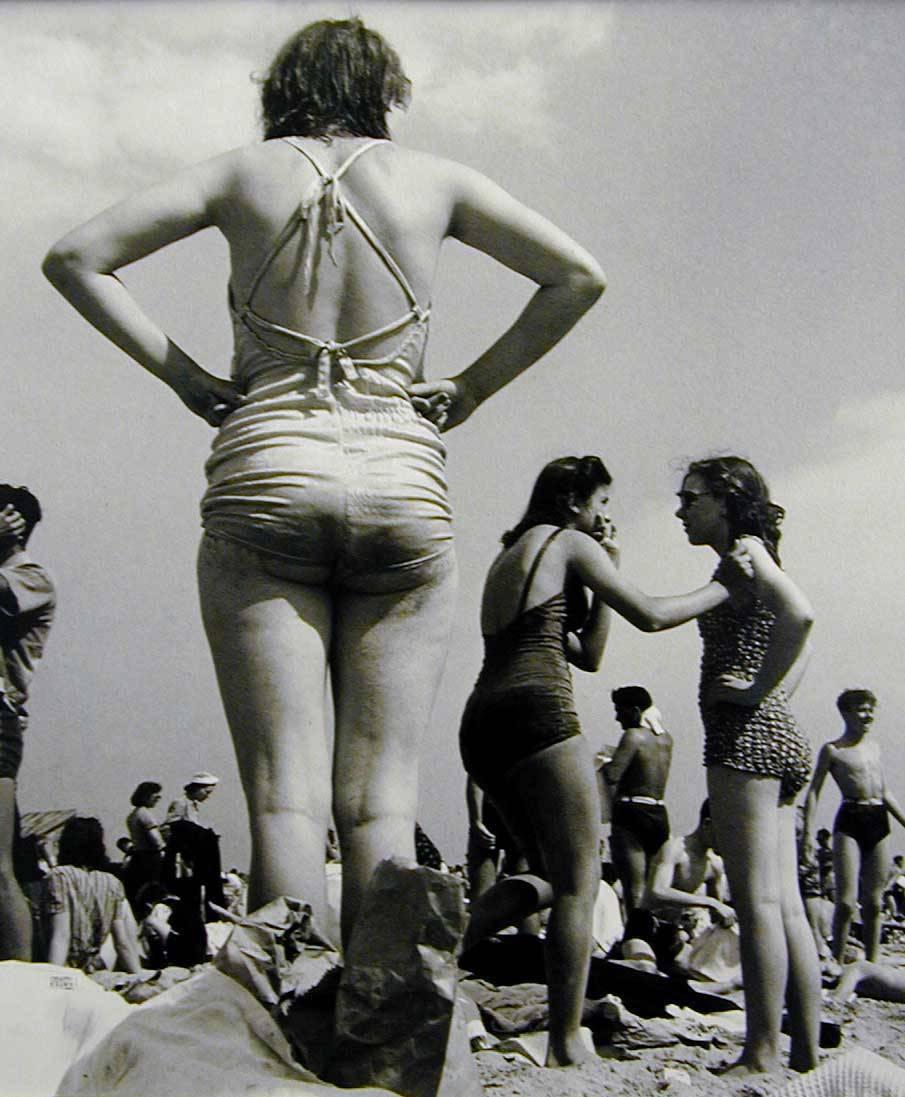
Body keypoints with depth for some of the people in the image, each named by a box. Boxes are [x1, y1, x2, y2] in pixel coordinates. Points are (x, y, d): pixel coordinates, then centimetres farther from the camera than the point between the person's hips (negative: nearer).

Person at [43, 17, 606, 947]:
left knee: (285, 796, -3)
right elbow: (578, 277, 11)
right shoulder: (430, 178, 12)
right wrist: (470, 389, 11)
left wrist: (183, 375, 8)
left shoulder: (246, 171, 11)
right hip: (402, 485, 1)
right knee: (379, 803, 1)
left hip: (265, 477, 0)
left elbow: (74, 257, 8)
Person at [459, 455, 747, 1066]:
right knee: (579, 883, -4)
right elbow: (651, 616, 0)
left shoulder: (509, 558, 29)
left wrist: (603, 574, 24)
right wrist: (723, 589, 15)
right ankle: (566, 1049, -5)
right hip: (537, 712, -9)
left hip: (482, 723, 9)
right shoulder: (567, 542, 5)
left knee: (556, 877, 15)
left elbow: (588, 655, 27)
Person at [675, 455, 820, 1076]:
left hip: (746, 733, -10)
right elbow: (799, 649, 28)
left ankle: (763, 1054, -7)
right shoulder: (753, 560, 22)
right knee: (786, 907, 8)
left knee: (758, 901, -9)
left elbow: (799, 614, -24)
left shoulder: (745, 549, -5)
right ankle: (807, 1055, 10)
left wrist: (757, 691, -17)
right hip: (782, 734, 10)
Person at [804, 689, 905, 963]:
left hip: (879, 820, 5)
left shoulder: (874, 746, 18)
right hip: (849, 820, -5)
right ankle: (838, 963, -2)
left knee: (874, 901, 5)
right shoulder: (832, 750, 2)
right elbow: (814, 791, -1)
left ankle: (872, 964, 12)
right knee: (846, 900, -10)